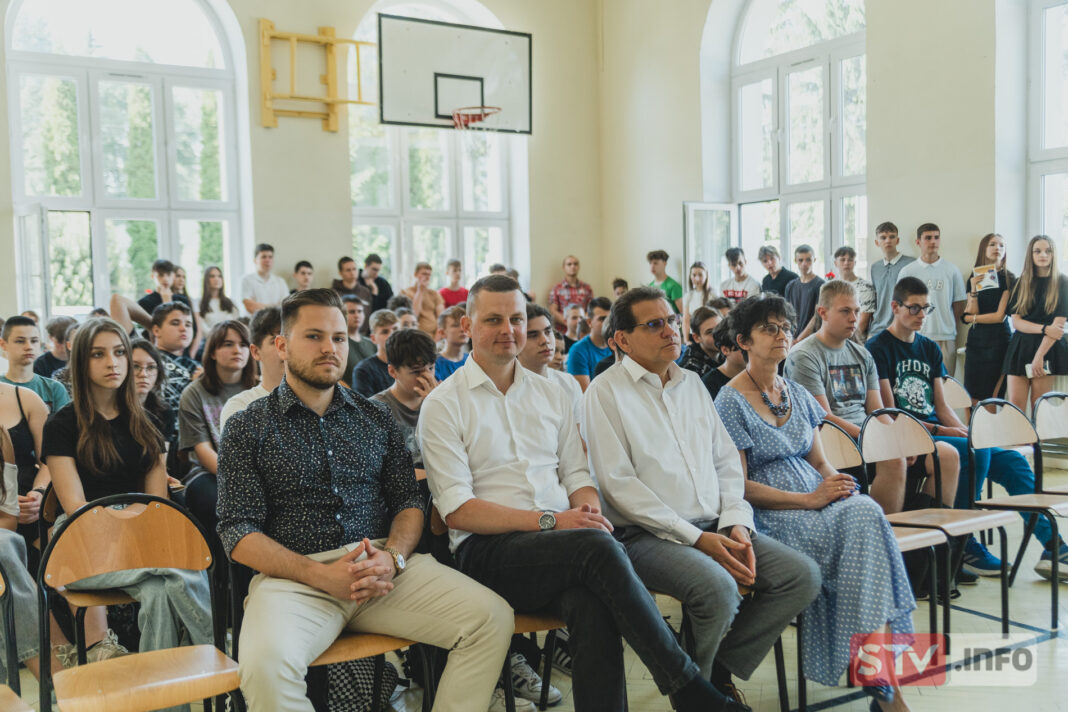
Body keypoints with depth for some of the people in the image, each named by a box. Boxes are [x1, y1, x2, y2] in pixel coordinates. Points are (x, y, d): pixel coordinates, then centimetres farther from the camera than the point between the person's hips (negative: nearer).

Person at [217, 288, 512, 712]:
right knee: (266, 666, -35)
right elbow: (238, 533, -2)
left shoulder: (375, 419, 17)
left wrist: (393, 557, -9)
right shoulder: (248, 429, 6)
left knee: (492, 618, -17)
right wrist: (320, 575, -15)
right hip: (294, 577, -3)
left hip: (383, 566, 3)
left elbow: (408, 501, 14)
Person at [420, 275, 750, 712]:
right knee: (599, 547, -31)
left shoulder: (551, 394, 18)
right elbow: (457, 510, -6)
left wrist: (589, 509, -7)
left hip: (564, 552, 4)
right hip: (488, 552, -4)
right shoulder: (444, 405, 2)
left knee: (593, 604, -32)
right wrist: (550, 521, -16)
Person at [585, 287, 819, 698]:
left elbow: (726, 460, 17)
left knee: (803, 575, -9)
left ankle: (720, 668, 3)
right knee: (718, 588, -32)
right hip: (646, 536, -7)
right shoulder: (606, 392, -4)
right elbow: (618, 483, -12)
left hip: (714, 527, 7)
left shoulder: (692, 383, 17)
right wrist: (696, 539, -16)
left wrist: (736, 523, -3)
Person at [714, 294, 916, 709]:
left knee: (865, 512, -28)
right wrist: (809, 499, -15)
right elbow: (740, 487, -8)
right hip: (771, 516, -6)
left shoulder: (797, 395, 19)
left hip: (818, 501, 6)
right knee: (864, 524, -29)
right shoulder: (731, 402, -3)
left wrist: (834, 481, -4)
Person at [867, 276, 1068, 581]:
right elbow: (889, 413, -10)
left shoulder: (929, 349, 18)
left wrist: (967, 432, -3)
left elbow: (942, 407, 16)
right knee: (977, 452, -28)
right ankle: (963, 547, -18)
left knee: (1012, 460, -9)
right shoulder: (878, 348, -5)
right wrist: (939, 430, -15)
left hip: (937, 432, 7)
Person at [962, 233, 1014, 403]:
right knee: (973, 400, 0)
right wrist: (974, 289, -10)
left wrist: (973, 318, 3)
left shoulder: (1009, 278, -1)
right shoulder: (974, 278, 10)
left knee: (992, 399, -4)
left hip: (999, 340, -4)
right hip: (976, 340, 4)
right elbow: (972, 312, 1)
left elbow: (1000, 315, -7)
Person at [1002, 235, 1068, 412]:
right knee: (1015, 405, -5)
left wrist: (1039, 356, -14)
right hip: (1020, 348, 3)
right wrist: (1044, 329, -13)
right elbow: (1016, 321, 3)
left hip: (1048, 349, -3)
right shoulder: (1022, 283, 11)